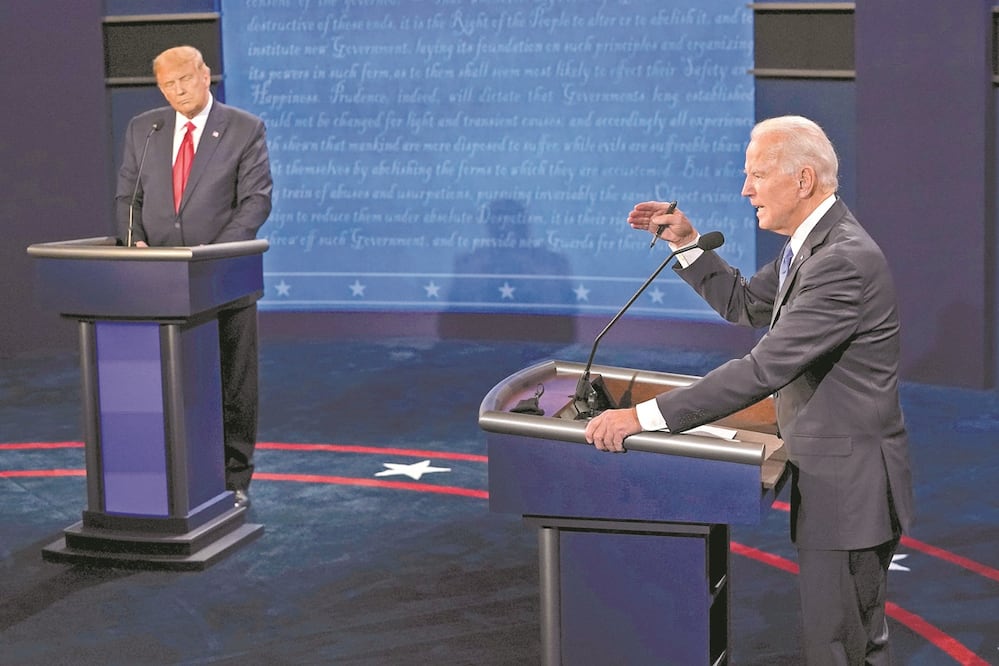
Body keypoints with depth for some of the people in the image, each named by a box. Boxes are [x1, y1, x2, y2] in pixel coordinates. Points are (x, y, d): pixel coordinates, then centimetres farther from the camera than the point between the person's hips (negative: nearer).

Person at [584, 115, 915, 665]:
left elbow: (764, 369, -30)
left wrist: (644, 416, -30)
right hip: (829, 475, 10)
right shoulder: (811, 245, 8)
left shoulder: (846, 260, -25)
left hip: (849, 483, -10)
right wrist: (686, 243, 7)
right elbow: (744, 304, 21)